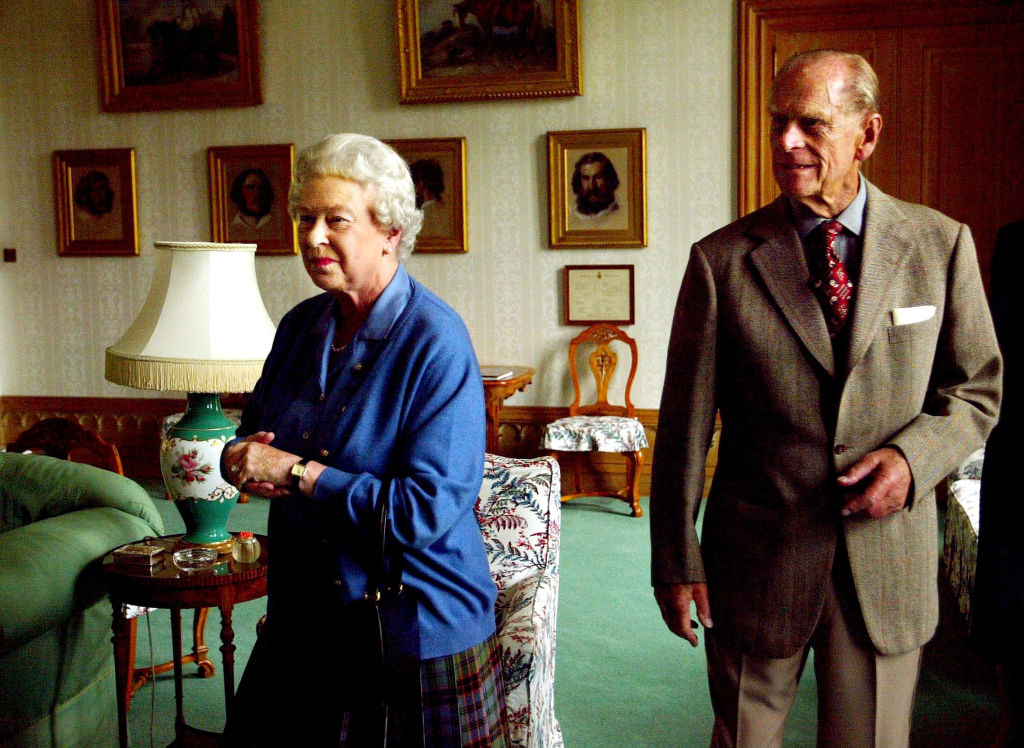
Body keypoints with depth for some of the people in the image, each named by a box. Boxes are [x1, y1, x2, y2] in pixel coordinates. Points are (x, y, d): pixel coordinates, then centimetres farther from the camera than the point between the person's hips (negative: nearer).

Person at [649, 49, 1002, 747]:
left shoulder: (941, 244, -2)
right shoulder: (722, 259, -7)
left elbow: (978, 387, 7)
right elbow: (685, 423, -4)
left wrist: (915, 455, -14)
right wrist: (676, 560, -4)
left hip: (889, 560, 1)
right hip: (757, 560, -1)